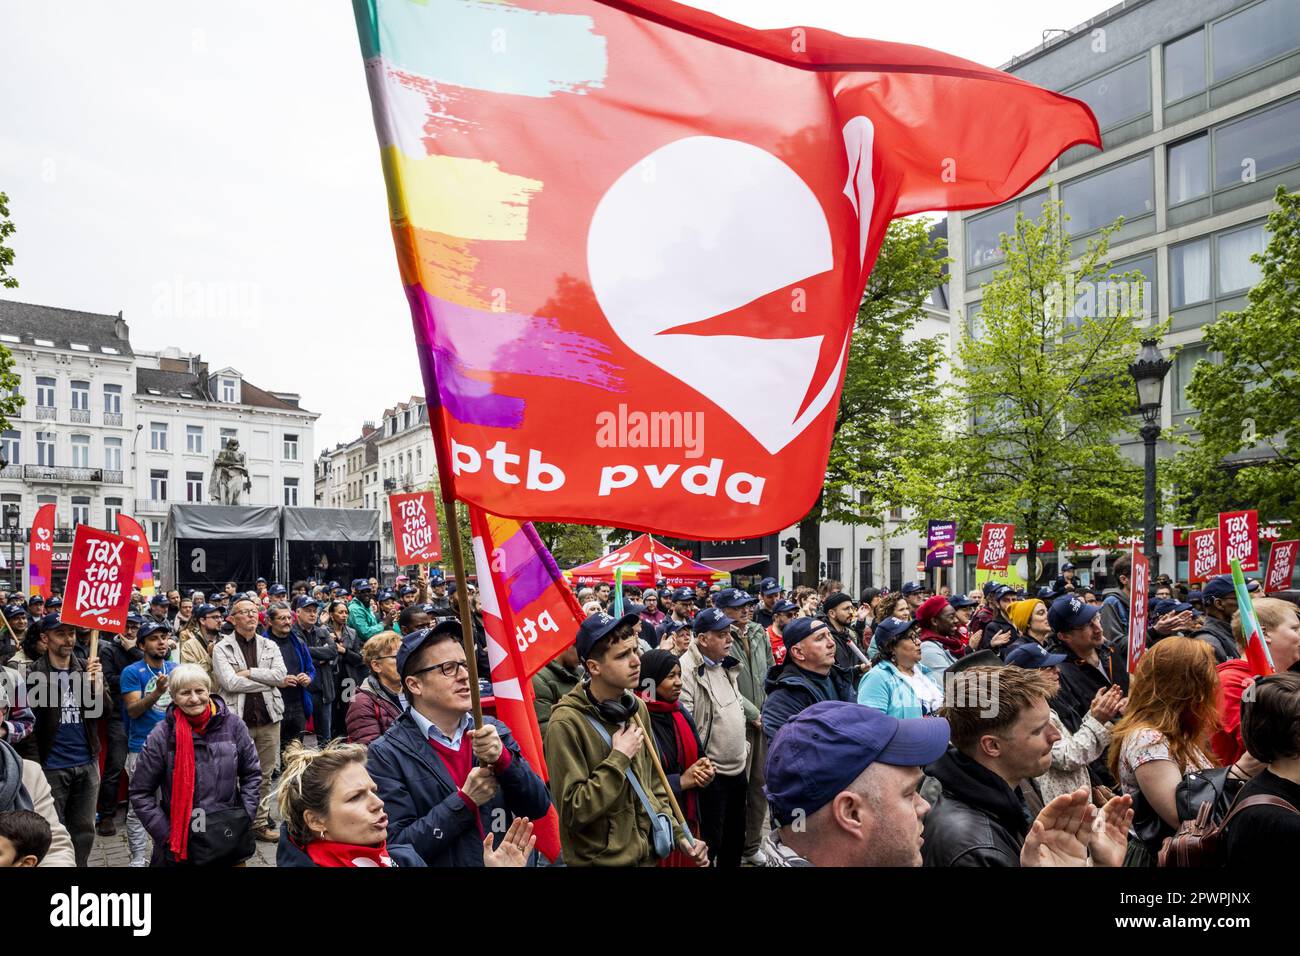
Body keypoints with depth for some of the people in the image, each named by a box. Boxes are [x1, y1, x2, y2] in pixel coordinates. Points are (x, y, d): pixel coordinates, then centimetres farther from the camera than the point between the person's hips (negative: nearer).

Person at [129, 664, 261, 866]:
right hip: (180, 844, -1)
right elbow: (140, 794, -3)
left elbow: (251, 774, 6)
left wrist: (245, 818, -3)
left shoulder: (232, 725, -5)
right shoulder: (161, 736, -10)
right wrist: (166, 835, -9)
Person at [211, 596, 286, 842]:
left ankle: (260, 822, 20)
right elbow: (230, 682, -13)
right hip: (238, 719, -3)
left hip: (268, 718, 3)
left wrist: (249, 672, -12)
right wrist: (268, 681, -7)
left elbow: (280, 674, -4)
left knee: (265, 775, 9)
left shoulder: (270, 646, 11)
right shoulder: (222, 648, 0)